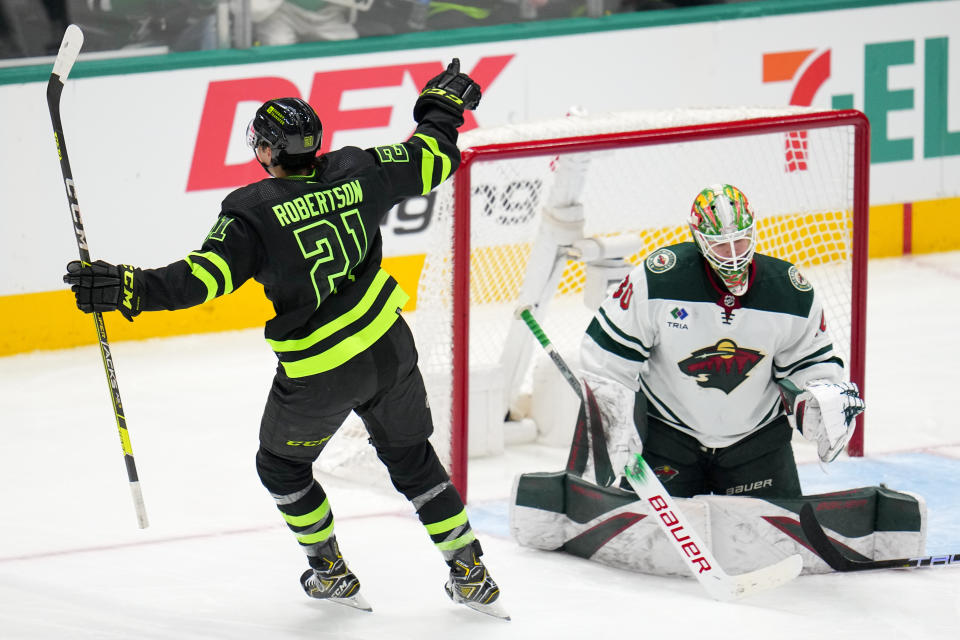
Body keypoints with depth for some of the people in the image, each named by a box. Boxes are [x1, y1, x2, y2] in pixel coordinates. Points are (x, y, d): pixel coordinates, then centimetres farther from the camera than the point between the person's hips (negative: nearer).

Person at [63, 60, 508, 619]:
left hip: (319, 374, -5)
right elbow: (430, 159, 7)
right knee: (411, 457, 22)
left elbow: (204, 278, -27)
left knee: (282, 466, 22)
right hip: (389, 347, 5)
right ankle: (472, 576, 22)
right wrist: (444, 107, 26)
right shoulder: (358, 171, -5)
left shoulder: (256, 212, -18)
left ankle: (332, 573, 32)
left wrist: (126, 288, -29)